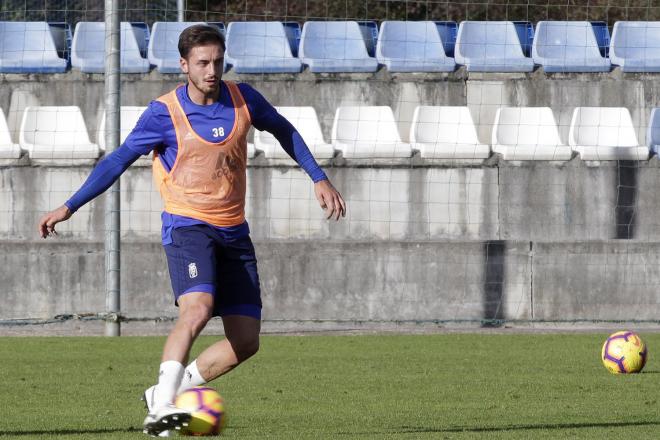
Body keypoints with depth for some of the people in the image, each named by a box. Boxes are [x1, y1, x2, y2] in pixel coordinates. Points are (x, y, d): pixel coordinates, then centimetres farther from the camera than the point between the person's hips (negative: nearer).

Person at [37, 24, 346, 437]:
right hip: (187, 227, -5)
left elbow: (283, 130, 20)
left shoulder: (242, 99, 1)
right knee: (197, 309, -32)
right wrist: (70, 207, -2)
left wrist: (319, 178, 17)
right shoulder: (165, 113, -9)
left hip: (233, 232, 5)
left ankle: (167, 393, 13)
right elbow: (119, 159, 0)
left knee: (245, 342, -1)